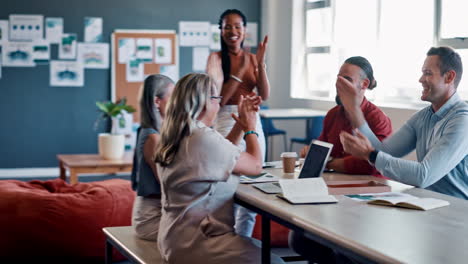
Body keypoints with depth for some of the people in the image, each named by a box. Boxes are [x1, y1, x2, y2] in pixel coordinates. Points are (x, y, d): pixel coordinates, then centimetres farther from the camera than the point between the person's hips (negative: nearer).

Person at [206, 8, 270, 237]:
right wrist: (240, 70, -16)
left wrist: (260, 63, -10)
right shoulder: (216, 58, -3)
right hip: (227, 123, -5)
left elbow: (265, 95, 0)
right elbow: (220, 99, -11)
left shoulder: (252, 58, 10)